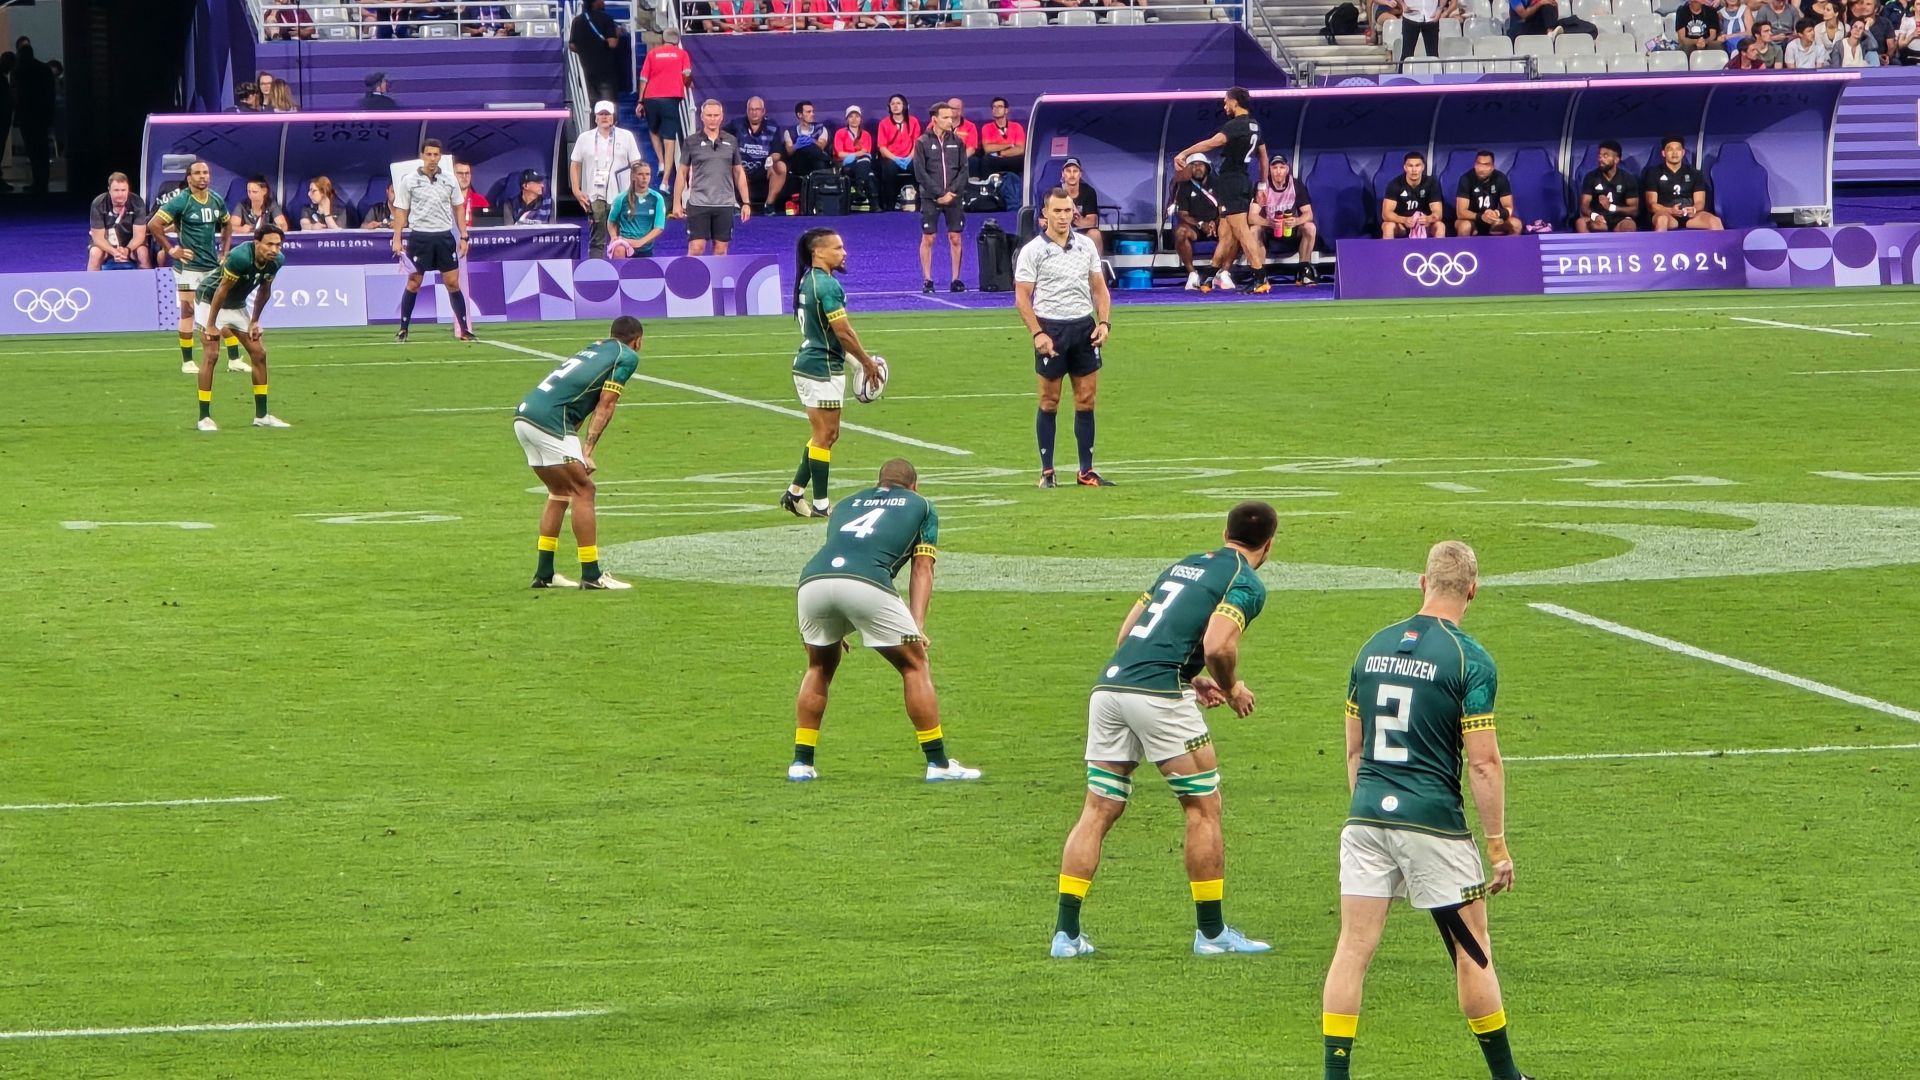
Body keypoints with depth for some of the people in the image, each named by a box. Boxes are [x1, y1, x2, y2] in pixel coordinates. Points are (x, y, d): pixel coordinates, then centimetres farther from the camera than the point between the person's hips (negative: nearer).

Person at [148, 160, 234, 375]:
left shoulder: (216, 200, 7)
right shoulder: (180, 202, -11)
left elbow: (227, 224, 26)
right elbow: (153, 224, -14)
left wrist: (224, 251, 16)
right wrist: (170, 250, -12)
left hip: (213, 265, 6)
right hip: (189, 266, -6)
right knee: (188, 311, -3)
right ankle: (187, 361, 3)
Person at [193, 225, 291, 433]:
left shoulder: (276, 261, -14)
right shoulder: (241, 257, -35)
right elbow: (222, 289, -27)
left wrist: (254, 321, 5)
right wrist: (211, 325, -22)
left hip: (236, 305, 7)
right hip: (210, 299, -7)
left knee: (258, 353, 3)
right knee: (211, 354, -16)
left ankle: (261, 415, 11)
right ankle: (204, 418, -12)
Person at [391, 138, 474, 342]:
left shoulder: (449, 181, 6)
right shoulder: (409, 181, 0)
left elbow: (458, 210, 13)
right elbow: (401, 211, 2)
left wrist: (463, 237, 8)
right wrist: (397, 239, -3)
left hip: (445, 237, 2)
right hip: (420, 237, -2)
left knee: (453, 282, 0)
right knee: (413, 283, 0)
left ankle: (464, 329, 5)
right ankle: (403, 329, 9)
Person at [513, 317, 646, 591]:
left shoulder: (593, 350, 28)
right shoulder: (627, 357, 5)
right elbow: (605, 406, -4)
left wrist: (579, 451, 15)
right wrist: (587, 451, -7)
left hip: (523, 415, 8)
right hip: (549, 421, -8)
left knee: (560, 492, 19)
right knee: (583, 490, -1)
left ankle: (544, 573, 19)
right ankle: (591, 575, -3)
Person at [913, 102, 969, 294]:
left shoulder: (957, 142, 7)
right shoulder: (923, 143, -2)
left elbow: (964, 170, 5)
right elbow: (920, 173, -7)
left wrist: (951, 192, -8)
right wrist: (940, 193, -12)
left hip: (953, 198, 2)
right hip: (930, 198, -2)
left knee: (955, 238, 2)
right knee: (928, 239, -1)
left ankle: (956, 279, 7)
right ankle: (927, 280, 5)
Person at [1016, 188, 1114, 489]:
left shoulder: (1086, 245, 8)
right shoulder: (1033, 251, -5)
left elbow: (1099, 287, 14)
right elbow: (1022, 297, -6)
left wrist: (1103, 322, 0)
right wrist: (1037, 333, -16)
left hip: (1084, 327, 4)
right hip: (1051, 329, -4)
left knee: (1087, 400, 4)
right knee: (1049, 402, 1)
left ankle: (1087, 471, 10)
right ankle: (1047, 471, 8)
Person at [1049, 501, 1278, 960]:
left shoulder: (1183, 566, 25)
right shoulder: (1246, 583, 2)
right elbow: (1217, 646, -15)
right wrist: (1232, 689, 5)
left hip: (1109, 685, 7)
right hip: (1159, 695, -7)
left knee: (1097, 811, 9)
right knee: (1203, 807, 7)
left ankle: (1066, 932, 4)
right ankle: (1211, 931, 12)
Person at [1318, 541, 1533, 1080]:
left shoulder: (1374, 647, 9)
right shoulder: (1469, 660, -9)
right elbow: (1483, 761, -12)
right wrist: (1498, 846, -6)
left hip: (1366, 817, 4)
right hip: (1434, 823, -4)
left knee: (1353, 948, 3)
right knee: (1472, 952, 8)